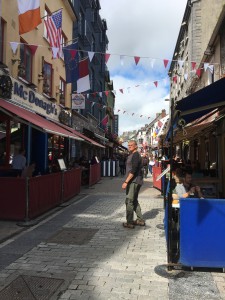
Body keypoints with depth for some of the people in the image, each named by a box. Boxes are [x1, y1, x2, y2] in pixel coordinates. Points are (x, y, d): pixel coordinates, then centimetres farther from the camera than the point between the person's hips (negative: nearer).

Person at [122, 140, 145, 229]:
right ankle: (140, 220, 23)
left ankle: (129, 223, -3)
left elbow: (133, 170, -22)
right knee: (134, 201, 16)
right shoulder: (132, 155, 18)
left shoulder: (135, 155, -13)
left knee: (129, 201, -8)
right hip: (134, 181, 10)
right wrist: (127, 181, 18)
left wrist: (126, 182, -23)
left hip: (134, 181, -10)